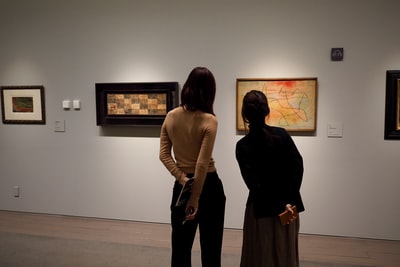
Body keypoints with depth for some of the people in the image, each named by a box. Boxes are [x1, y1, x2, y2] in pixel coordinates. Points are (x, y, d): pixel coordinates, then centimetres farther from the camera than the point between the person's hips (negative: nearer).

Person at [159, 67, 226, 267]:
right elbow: (203, 164, -19)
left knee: (180, 245, 16)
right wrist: (195, 197, -14)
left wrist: (182, 179, -8)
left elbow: (164, 154, -2)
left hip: (181, 185, 5)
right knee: (210, 247, 10)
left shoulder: (171, 117, -1)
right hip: (208, 185, -4)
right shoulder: (209, 121, -16)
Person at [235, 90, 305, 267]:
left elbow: (254, 184, -17)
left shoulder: (243, 146, -10)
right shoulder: (282, 134, -3)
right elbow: (297, 166, -10)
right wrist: (289, 200, -10)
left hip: (261, 208, -3)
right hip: (289, 205, 3)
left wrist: (280, 206, -14)